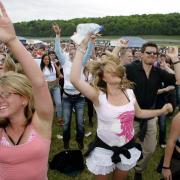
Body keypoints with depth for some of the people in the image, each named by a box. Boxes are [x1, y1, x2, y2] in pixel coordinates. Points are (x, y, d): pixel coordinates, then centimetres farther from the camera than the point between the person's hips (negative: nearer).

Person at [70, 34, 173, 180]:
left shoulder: (129, 92, -7)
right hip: (104, 149, -4)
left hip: (127, 147, 4)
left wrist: (161, 111, 4)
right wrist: (82, 48, -37)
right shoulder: (98, 96, -22)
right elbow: (75, 79, -39)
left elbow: (138, 113, 12)